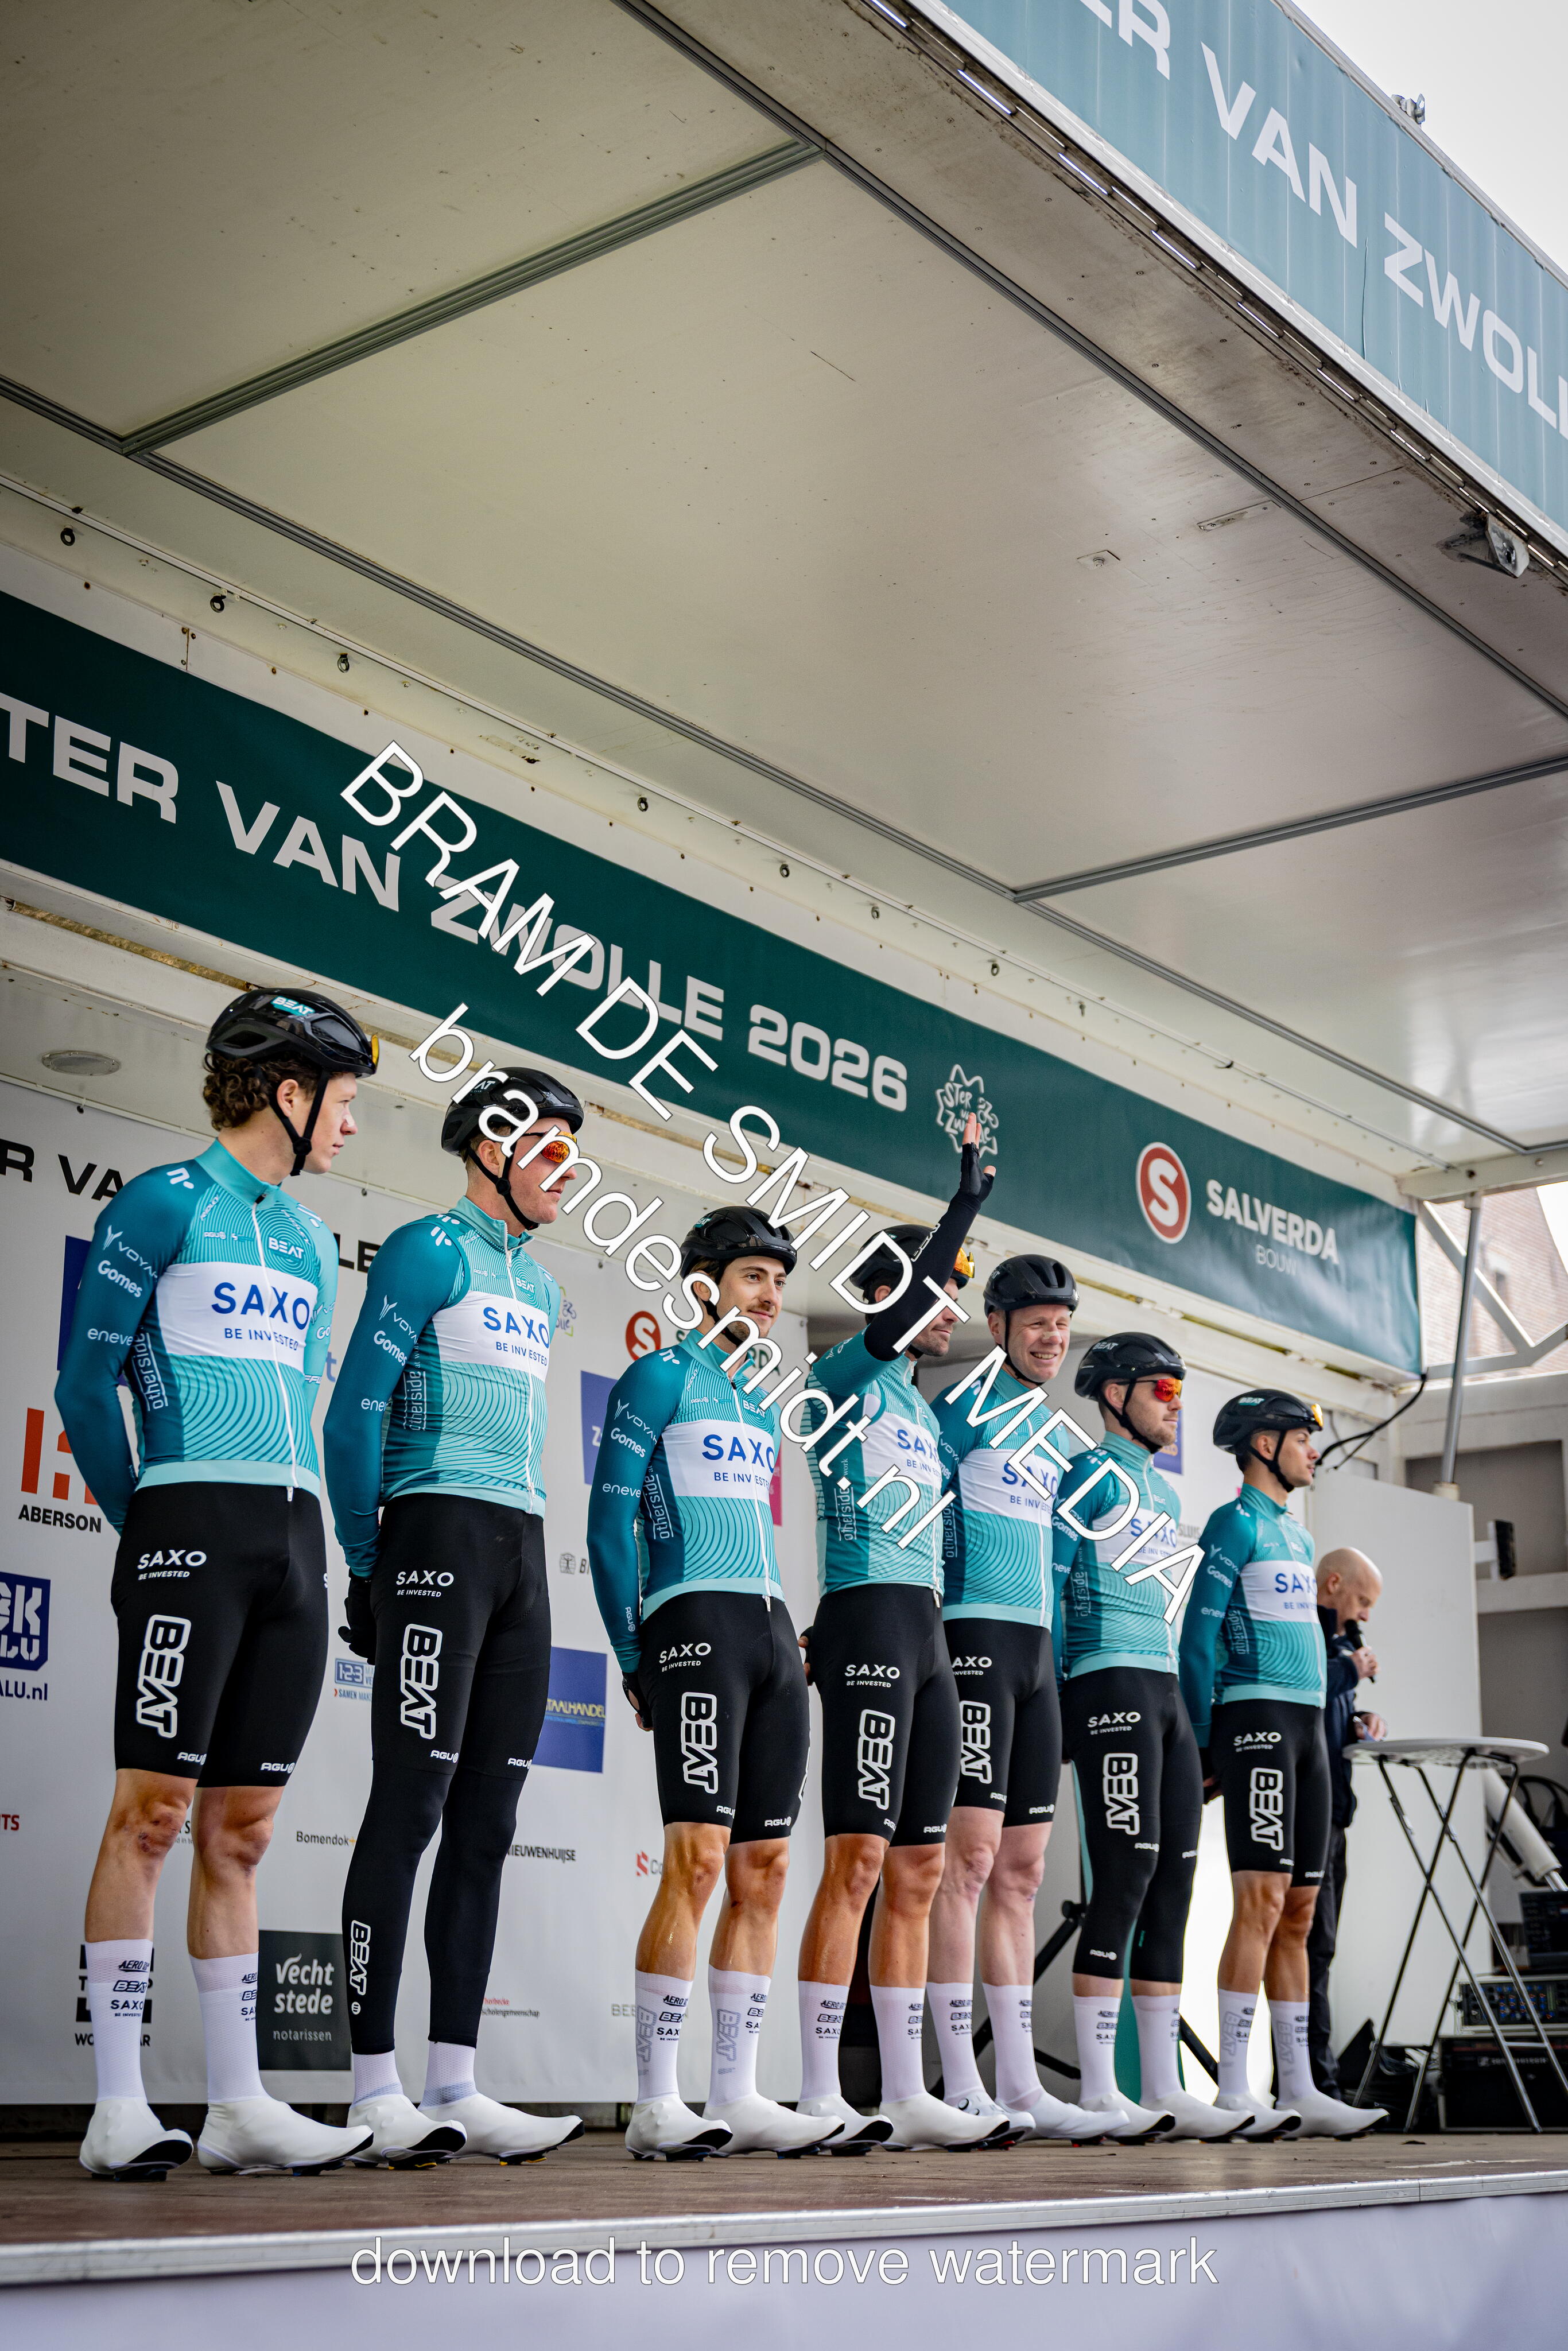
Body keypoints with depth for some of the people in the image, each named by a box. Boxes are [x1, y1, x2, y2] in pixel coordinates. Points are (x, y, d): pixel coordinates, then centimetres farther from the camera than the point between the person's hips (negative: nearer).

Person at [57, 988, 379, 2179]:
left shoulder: (309, 1238, 20)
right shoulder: (167, 1202, -1)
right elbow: (88, 1381, -1)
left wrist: (326, 1536, 16)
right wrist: (142, 1525, 2)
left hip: (292, 1534, 7)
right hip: (193, 1522, -7)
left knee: (241, 1828, 8)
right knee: (154, 1807, -7)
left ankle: (238, 2103, 10)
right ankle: (121, 2107, -2)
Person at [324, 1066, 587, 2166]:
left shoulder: (542, 1287, 22)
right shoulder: (431, 1250, -3)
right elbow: (356, 1408, -9)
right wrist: (366, 1565, -9)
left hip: (523, 1547, 8)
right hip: (440, 1532, -8)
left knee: (486, 1824, 5)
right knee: (411, 1805, -9)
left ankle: (455, 2085, 8)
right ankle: (375, 2091, -7)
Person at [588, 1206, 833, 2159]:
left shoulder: (760, 1405, 23)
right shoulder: (660, 1378, 0)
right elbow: (610, 1526, -5)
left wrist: (787, 1638, 18)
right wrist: (634, 1660, -7)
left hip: (772, 1628, 8)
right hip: (695, 1618, -8)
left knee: (764, 1869, 5)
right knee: (699, 1856, -14)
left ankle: (737, 2095, 9)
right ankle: (658, 2106, -12)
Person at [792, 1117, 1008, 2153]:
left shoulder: (922, 1407, 23)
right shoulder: (848, 1375, 0)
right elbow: (900, 1307, -18)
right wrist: (968, 1198, -12)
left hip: (928, 1630, 9)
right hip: (867, 1619, -9)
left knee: (918, 1868, 6)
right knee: (859, 1857, -12)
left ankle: (907, 2094, 9)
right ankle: (820, 2095, -9)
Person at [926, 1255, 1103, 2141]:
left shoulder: (1051, 1432, 21)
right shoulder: (965, 1408, -2)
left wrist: (1057, 1654, 19)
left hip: (1037, 1646, 8)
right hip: (974, 1635, -8)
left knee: (1022, 1872, 8)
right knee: (971, 1855, -12)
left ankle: (1020, 2083, 12)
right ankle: (961, 2085, -11)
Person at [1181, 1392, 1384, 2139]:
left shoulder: (1297, 1533, 21)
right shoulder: (1236, 1522, -5)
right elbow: (1199, 1635, -10)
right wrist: (1202, 1742, -13)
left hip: (1307, 1721, 9)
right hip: (1256, 1717, -9)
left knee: (1298, 1913, 8)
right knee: (1261, 1899, -15)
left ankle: (1299, 2090, 11)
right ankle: (1233, 2091, -15)